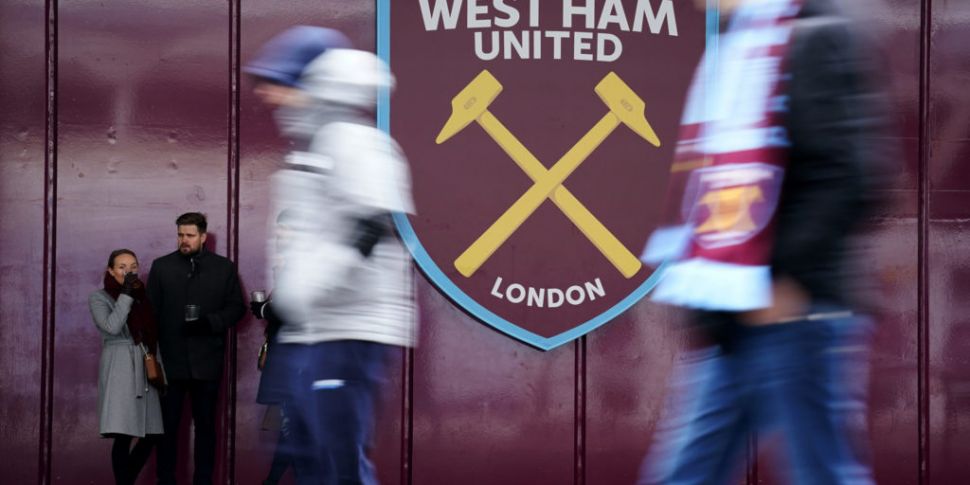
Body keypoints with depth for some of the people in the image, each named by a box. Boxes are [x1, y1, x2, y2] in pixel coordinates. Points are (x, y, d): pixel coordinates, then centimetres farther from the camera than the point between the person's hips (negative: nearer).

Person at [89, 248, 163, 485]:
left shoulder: (142, 296, 14)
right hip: (119, 370, -5)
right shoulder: (99, 298, 0)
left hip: (145, 370, 5)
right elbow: (112, 327, -17)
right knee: (124, 435, -12)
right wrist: (126, 294, -15)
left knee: (150, 434, 1)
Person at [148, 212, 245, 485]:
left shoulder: (224, 268, 4)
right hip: (170, 360, 0)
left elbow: (237, 307, 4)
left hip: (206, 361, 0)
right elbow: (150, 311, 3)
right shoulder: (161, 267, 5)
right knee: (167, 424, 4)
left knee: (206, 425, 7)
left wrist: (210, 322, -14)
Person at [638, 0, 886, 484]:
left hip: (792, 314, -9)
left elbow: (845, 178, -17)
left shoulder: (817, 40, -8)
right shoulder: (733, 50, 18)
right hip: (727, 322, 9)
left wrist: (789, 278, -18)